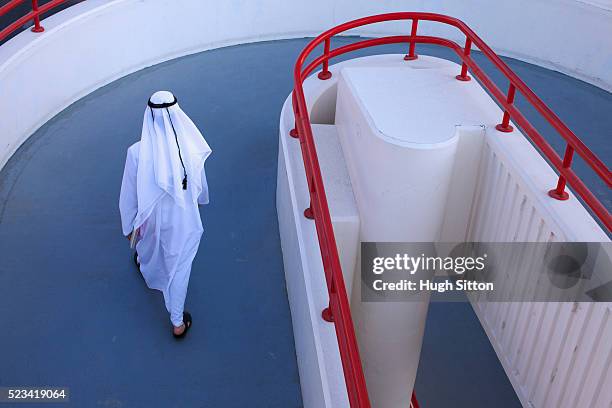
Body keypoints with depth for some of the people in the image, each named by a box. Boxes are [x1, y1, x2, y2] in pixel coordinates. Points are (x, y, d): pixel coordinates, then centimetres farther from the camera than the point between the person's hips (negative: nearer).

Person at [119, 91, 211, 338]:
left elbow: (129, 193, -15)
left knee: (149, 244, 36)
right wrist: (199, 198, 19)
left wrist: (129, 225, 2)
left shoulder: (137, 152, -28)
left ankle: (144, 264, 73)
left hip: (152, 216, 1)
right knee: (179, 266, 18)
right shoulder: (190, 148, -25)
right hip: (183, 218, -1)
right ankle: (178, 322, 31)